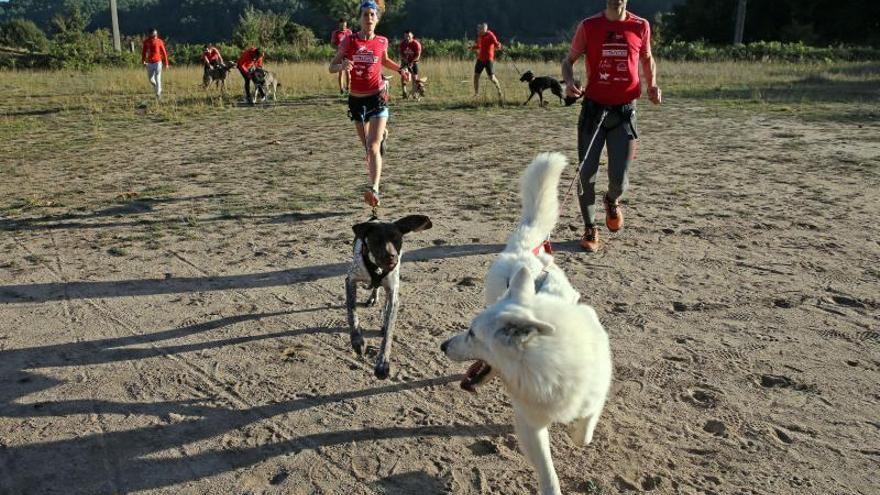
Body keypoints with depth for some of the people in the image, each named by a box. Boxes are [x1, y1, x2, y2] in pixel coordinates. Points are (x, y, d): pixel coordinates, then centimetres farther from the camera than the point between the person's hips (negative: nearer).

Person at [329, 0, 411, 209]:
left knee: (373, 146, -18)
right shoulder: (349, 41, -3)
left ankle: (374, 189, -25)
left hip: (377, 98, -2)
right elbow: (332, 67, -1)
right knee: (367, 146, 17)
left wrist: (400, 69, 7)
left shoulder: (382, 41, 1)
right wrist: (342, 66, -23)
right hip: (356, 99, 2)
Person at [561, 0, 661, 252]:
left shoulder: (640, 26, 2)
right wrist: (569, 82, -15)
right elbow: (568, 60, 6)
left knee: (619, 178, -4)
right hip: (594, 108, 0)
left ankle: (612, 201, 33)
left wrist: (652, 84, 1)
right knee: (586, 173, -2)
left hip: (624, 111, 1)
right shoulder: (589, 26, -1)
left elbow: (647, 58, 19)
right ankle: (590, 229, 16)